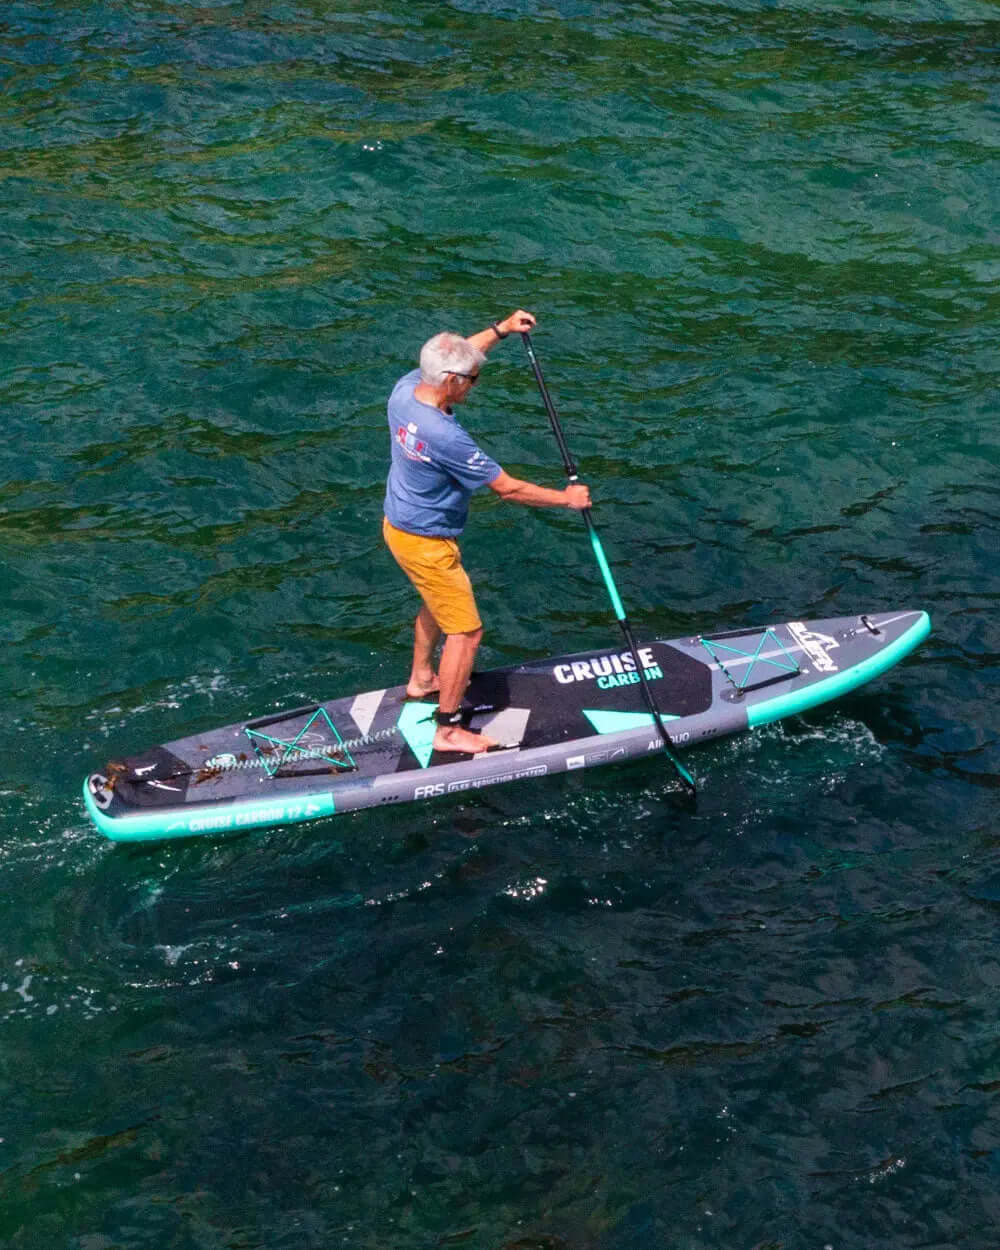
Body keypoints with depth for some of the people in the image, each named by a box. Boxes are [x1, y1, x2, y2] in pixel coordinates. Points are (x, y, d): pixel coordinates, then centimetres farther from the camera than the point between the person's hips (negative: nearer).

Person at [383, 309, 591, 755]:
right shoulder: (445, 437, -35)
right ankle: (448, 730, 13)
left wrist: (501, 329, 11)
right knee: (465, 631, 3)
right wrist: (566, 498, -12)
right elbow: (508, 488, -25)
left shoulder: (405, 388, -12)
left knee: (437, 604, 32)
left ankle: (421, 679, 52)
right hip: (426, 543, -10)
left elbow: (454, 357, 12)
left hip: (398, 524, 10)